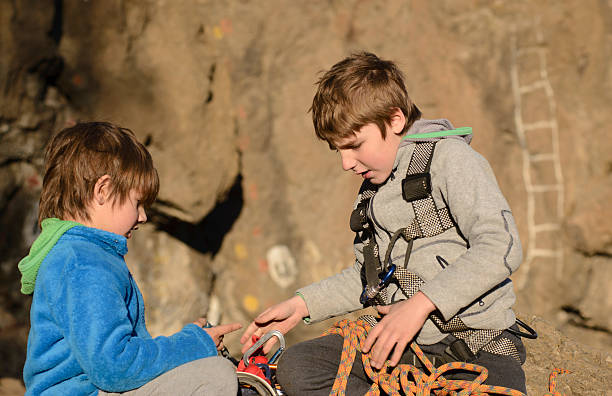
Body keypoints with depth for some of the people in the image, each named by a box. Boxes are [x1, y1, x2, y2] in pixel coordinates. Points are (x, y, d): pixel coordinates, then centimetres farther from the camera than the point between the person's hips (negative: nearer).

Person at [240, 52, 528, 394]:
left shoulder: (449, 157, -8)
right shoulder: (373, 185, 17)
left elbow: (502, 246, -21)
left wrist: (419, 303, -25)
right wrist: (301, 305, 15)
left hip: (477, 351, -6)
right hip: (400, 345, 7)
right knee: (295, 368, -13)